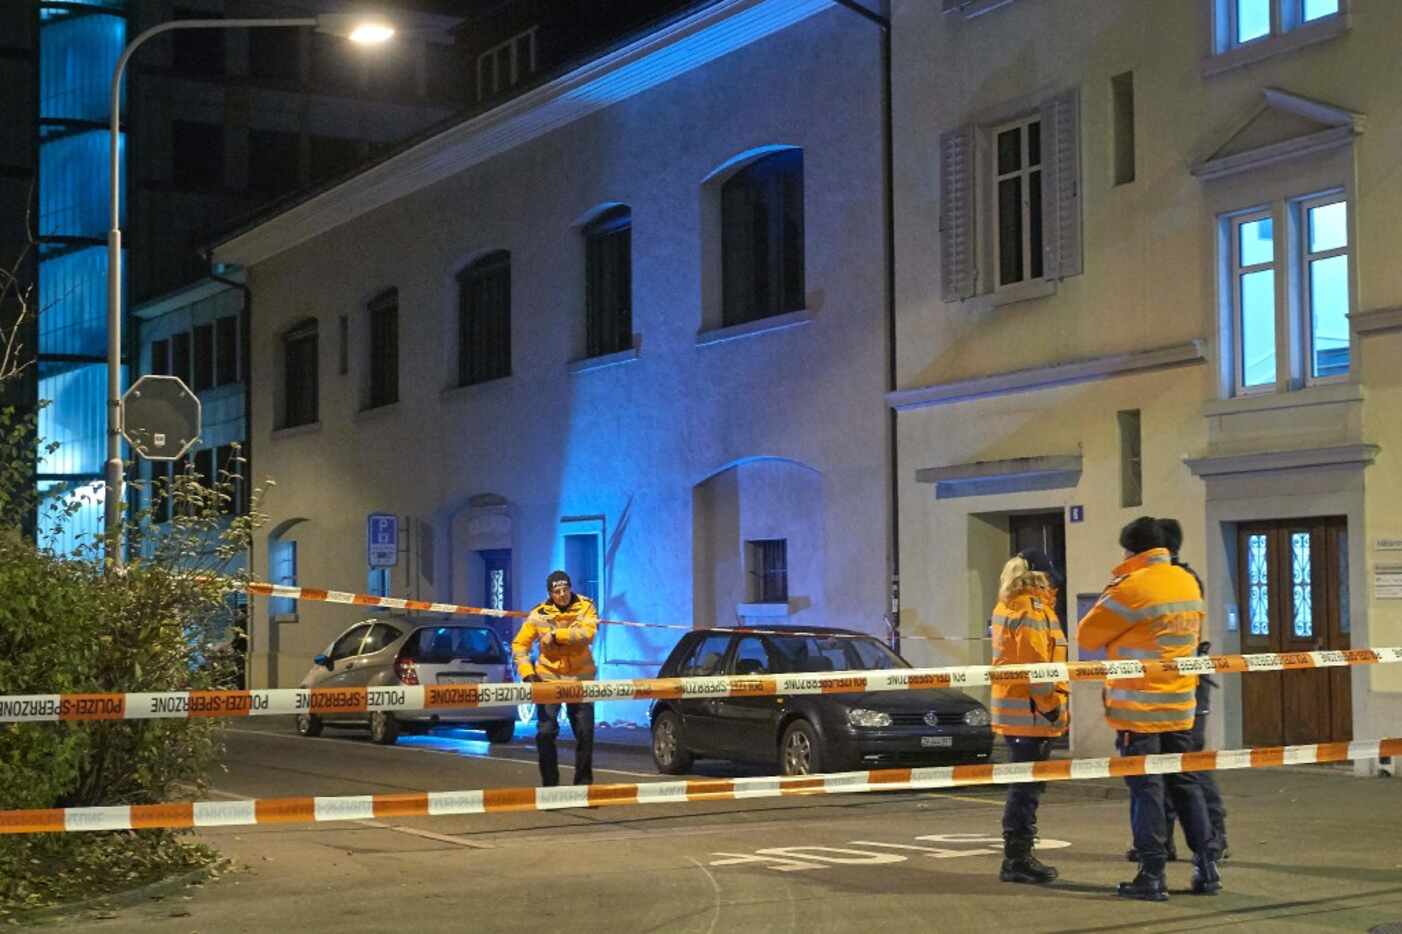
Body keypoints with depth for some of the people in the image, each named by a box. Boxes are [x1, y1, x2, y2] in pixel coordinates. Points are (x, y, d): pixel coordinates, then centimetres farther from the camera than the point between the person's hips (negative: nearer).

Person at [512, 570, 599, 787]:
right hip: (548, 678, 0)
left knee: (585, 733, 4)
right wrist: (527, 671, -13)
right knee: (546, 732, -5)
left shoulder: (585, 607, -7)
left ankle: (584, 783, 17)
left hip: (580, 678, 0)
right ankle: (549, 784, 6)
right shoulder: (539, 614, -6)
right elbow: (519, 645, -1)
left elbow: (587, 633, -25)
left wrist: (556, 635, -27)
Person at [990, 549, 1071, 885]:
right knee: (1027, 787, -6)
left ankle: (1018, 856, 22)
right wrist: (1054, 707, -16)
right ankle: (1017, 859, -3)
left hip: (1012, 711, 10)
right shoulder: (1033, 611, -14)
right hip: (1032, 713, -10)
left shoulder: (1005, 608, 15)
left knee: (1023, 787, 16)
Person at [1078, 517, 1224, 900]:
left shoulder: (1132, 589, -16)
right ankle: (1207, 866, 14)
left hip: (1139, 709, -6)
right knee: (1186, 785, 14)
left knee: (1146, 789, -1)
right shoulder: (1188, 583, 8)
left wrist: (1107, 598, 5)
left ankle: (1152, 876, 0)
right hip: (1180, 706, 6)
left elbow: (1087, 636, -9)